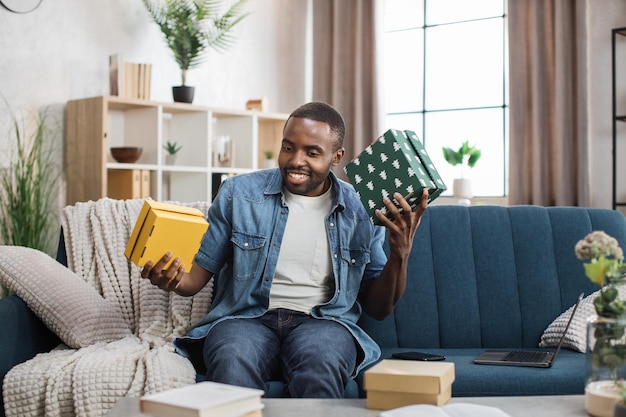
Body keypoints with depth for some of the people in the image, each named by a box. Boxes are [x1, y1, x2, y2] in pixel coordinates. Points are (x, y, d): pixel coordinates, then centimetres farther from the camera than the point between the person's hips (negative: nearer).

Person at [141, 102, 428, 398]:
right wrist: (173, 279, -16)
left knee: (321, 368, -36)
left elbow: (379, 308, 12)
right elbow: (198, 274, 8)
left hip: (323, 322, 1)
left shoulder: (362, 211, 8)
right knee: (232, 364, -36)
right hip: (246, 318, 0)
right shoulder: (239, 193, 6)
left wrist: (401, 253, -5)